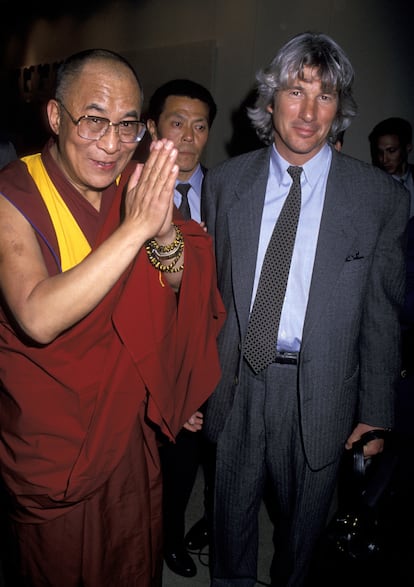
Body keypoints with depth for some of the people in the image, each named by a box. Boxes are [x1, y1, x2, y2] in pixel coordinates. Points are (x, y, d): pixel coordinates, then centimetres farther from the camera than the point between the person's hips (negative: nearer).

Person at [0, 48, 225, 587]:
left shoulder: (140, 184, -4)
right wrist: (135, 228, -39)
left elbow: (180, 294, -8)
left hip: (129, 426, 4)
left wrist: (167, 236, -30)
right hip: (51, 438, -4)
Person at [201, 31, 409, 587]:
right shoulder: (224, 182, -1)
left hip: (319, 391, -1)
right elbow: (209, 290, 2)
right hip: (237, 380, 2)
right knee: (232, 510, 22)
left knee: (303, 519, 21)